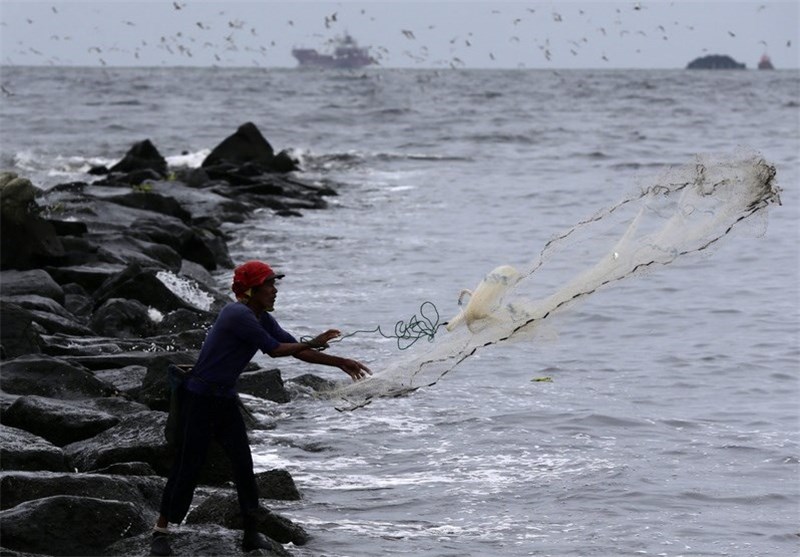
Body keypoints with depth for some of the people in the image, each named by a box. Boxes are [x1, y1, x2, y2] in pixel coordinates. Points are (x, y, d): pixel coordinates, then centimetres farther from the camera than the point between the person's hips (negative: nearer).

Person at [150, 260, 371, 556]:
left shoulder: (262, 319, 7)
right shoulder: (239, 316, -22)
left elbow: (295, 349, 10)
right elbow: (275, 350, -17)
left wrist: (340, 363, 5)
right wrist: (313, 344, -6)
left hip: (226, 399, 9)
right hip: (199, 398, -9)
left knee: (243, 464, 3)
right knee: (187, 466, -5)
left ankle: (251, 533, 9)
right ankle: (161, 532, 5)